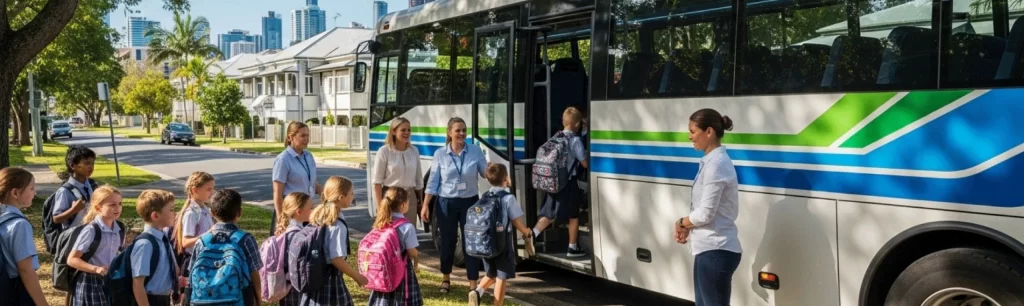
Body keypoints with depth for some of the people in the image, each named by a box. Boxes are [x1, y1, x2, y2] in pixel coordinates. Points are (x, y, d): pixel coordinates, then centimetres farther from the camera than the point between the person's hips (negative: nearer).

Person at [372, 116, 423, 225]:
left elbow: (419, 179, 13)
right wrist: (380, 205, -11)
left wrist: (420, 201, 13)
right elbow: (377, 181, -7)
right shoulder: (384, 151, -7)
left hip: (409, 197, 4)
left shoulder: (414, 151, 6)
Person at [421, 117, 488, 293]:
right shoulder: (440, 154, -3)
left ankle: (473, 284, 8)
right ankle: (446, 278, 31)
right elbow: (433, 182, 0)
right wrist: (425, 205, -3)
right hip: (446, 203, 0)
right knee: (448, 241, 11)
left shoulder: (475, 151, -3)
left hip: (470, 202, 0)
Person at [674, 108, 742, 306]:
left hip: (716, 250, -10)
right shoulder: (713, 161, 14)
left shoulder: (716, 164, -17)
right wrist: (687, 228, 4)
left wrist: (681, 223, -2)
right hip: (711, 248, 10)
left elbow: (705, 213, -20)